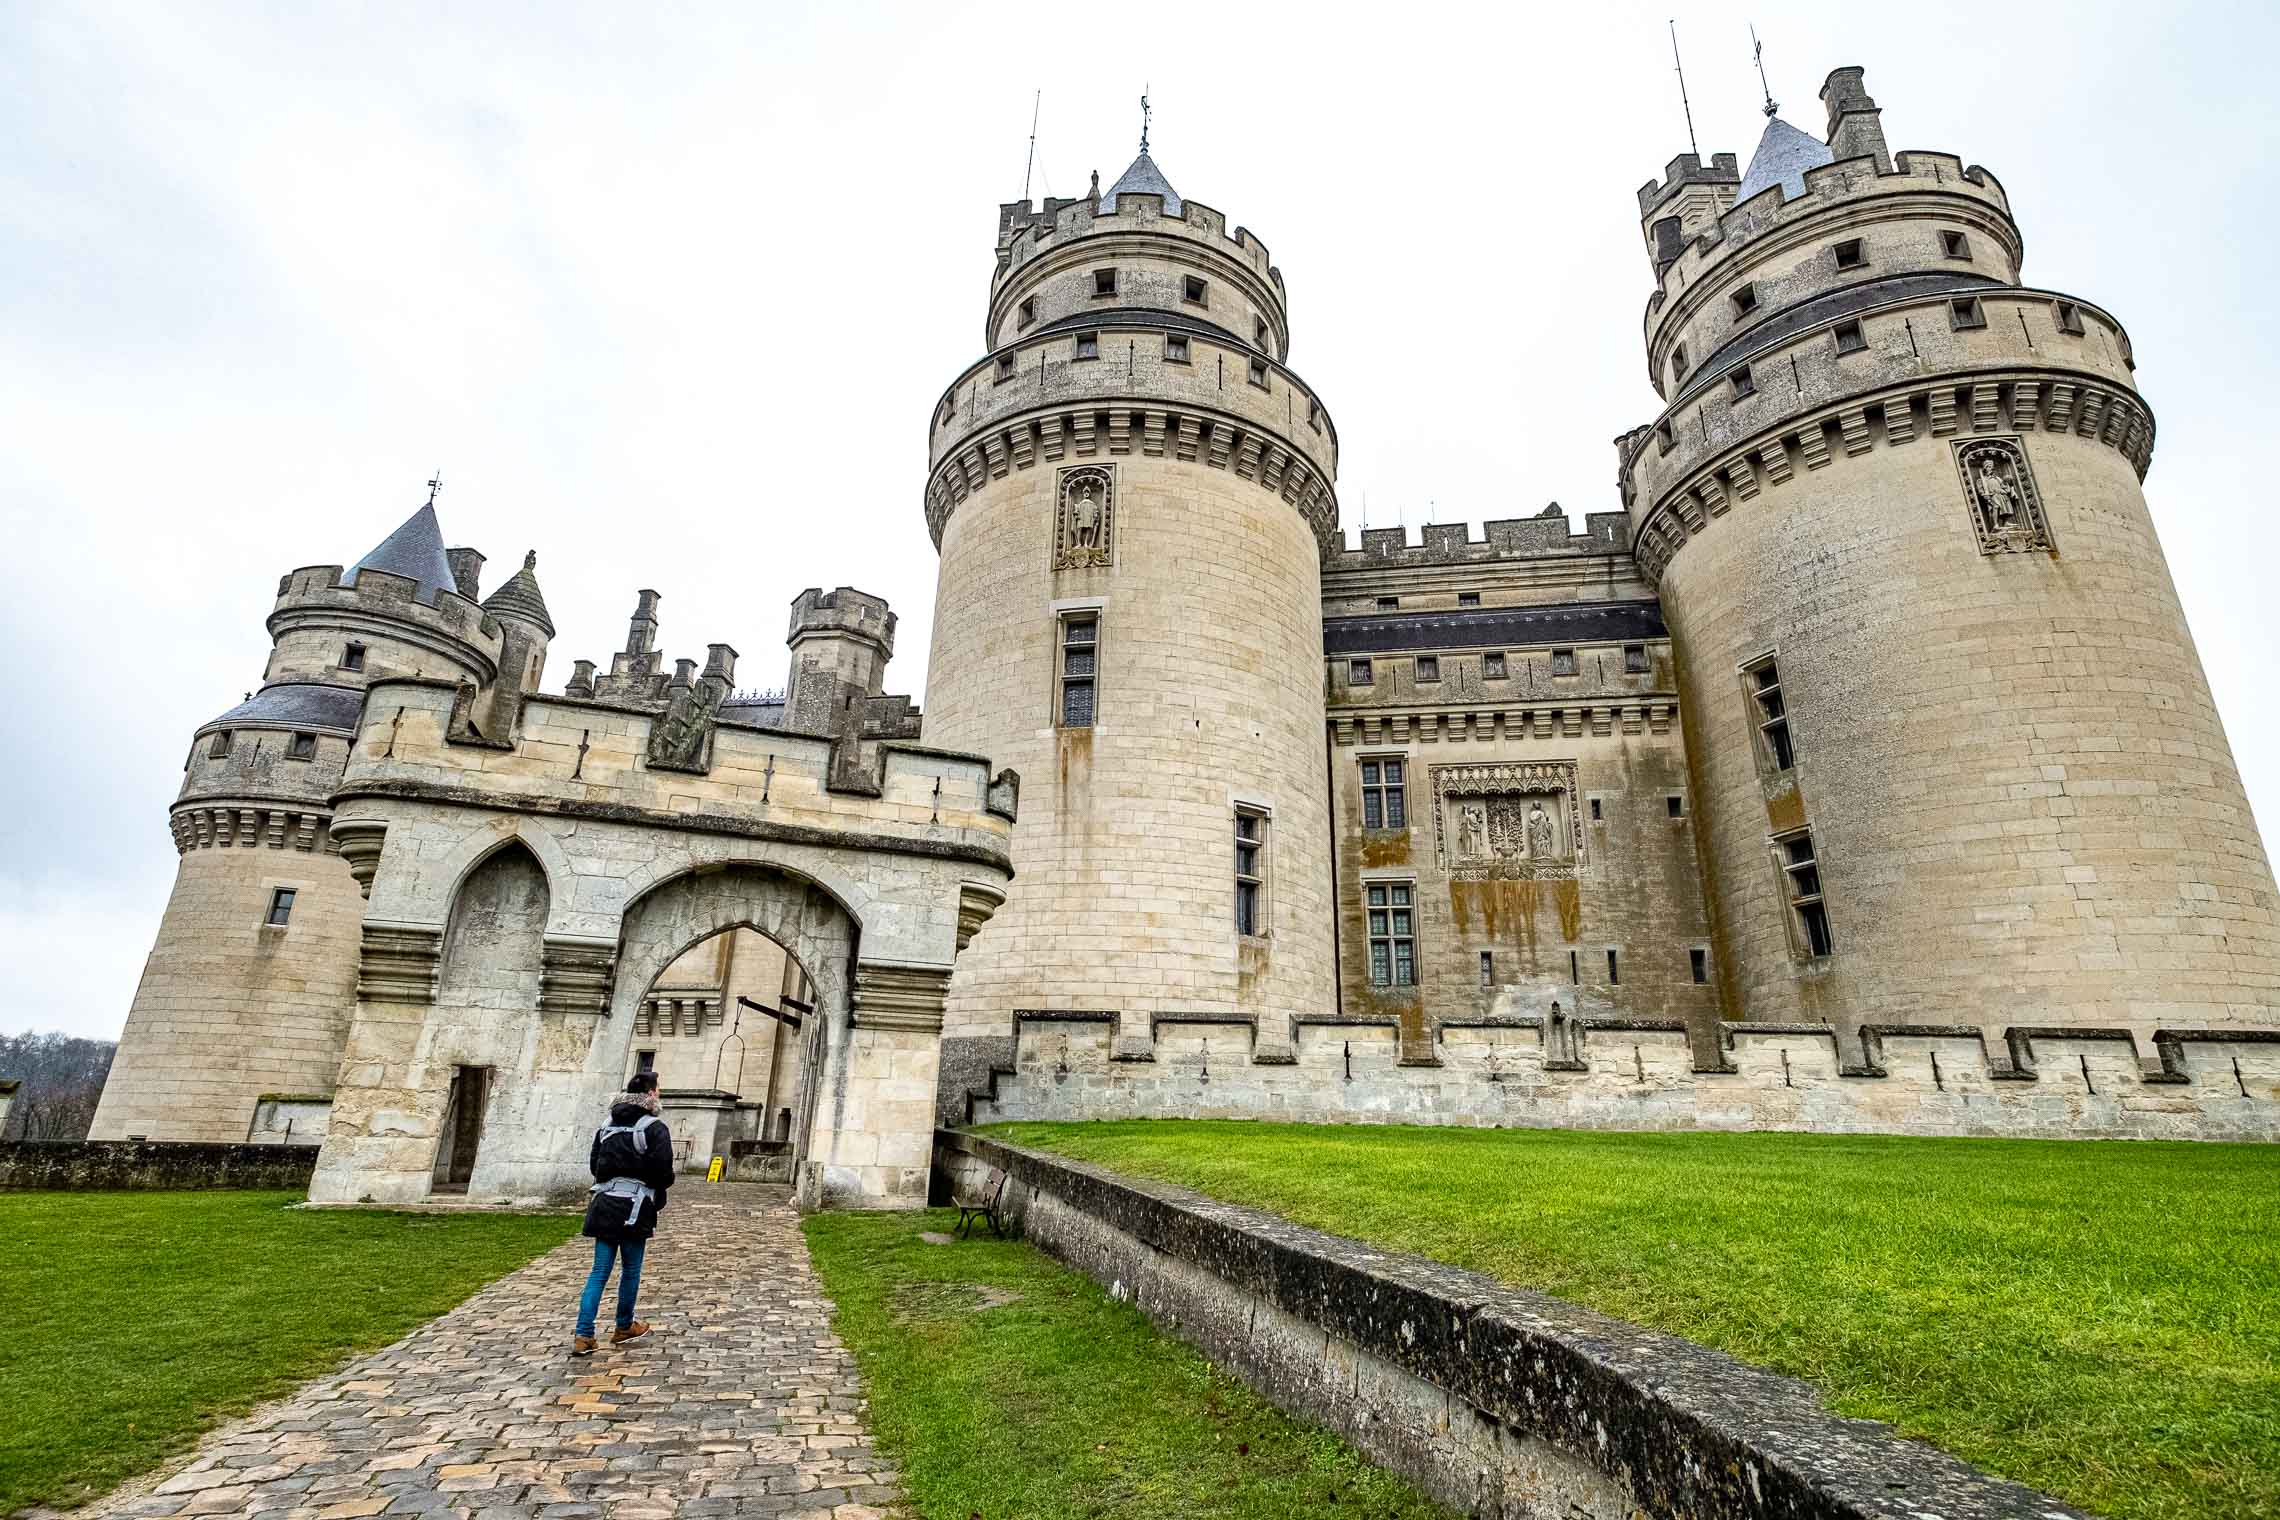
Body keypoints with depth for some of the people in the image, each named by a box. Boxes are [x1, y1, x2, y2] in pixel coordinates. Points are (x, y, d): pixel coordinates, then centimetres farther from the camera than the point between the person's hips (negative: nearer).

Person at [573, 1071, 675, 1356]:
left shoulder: (607, 1126, 11)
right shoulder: (655, 1128, -10)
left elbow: (594, 1164, 14)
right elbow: (663, 1171, -15)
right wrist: (659, 1195, 6)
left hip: (605, 1204, 6)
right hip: (635, 1206, -5)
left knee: (599, 1272, 7)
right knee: (631, 1270, 10)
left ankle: (583, 1336, 0)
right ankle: (624, 1327, 23)